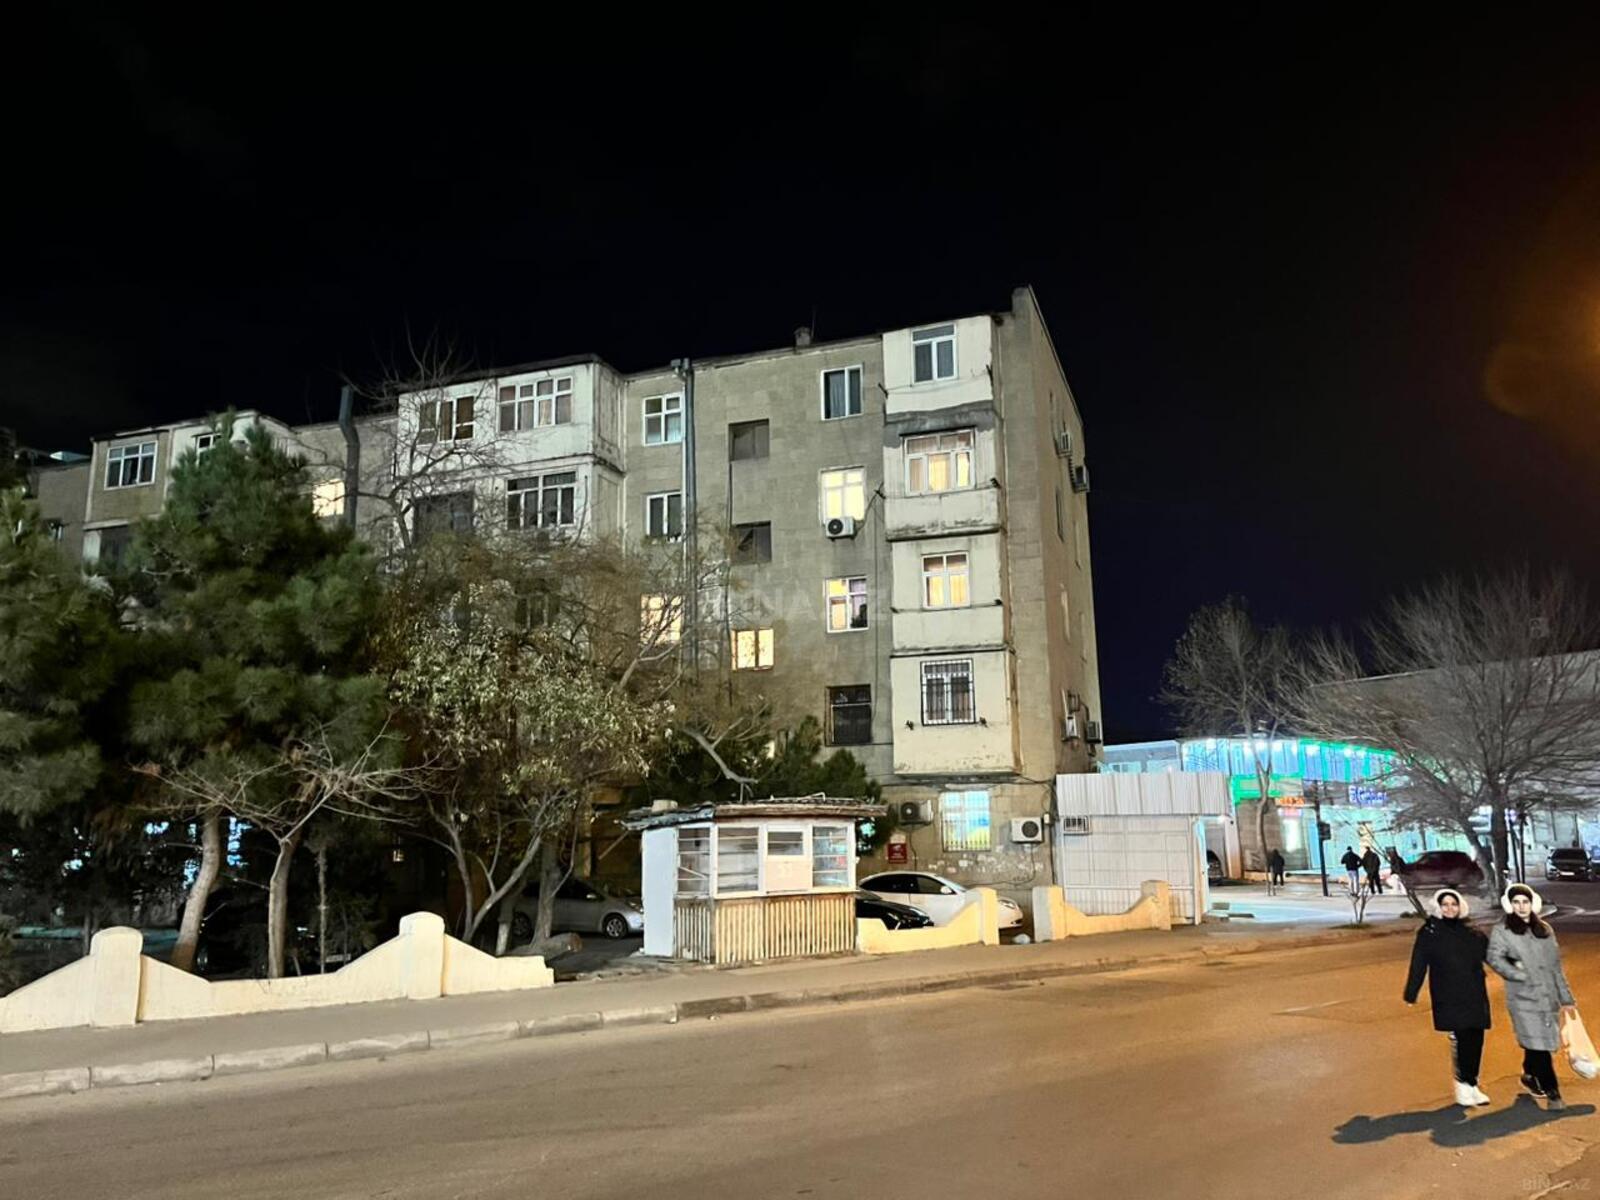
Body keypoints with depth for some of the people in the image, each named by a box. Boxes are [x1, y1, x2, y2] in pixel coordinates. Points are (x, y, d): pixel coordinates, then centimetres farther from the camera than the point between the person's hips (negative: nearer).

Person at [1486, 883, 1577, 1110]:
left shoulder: (1545, 929, 11)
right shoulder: (1502, 931, -4)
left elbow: (1556, 966, 13)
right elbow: (1495, 958, -16)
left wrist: (1565, 997, 14)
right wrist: (1522, 976, -22)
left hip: (1548, 996, 5)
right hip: (1524, 998, -5)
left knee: (1535, 1042, 13)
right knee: (1538, 1044, -7)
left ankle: (1530, 1075, 37)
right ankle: (1552, 1093, 1)